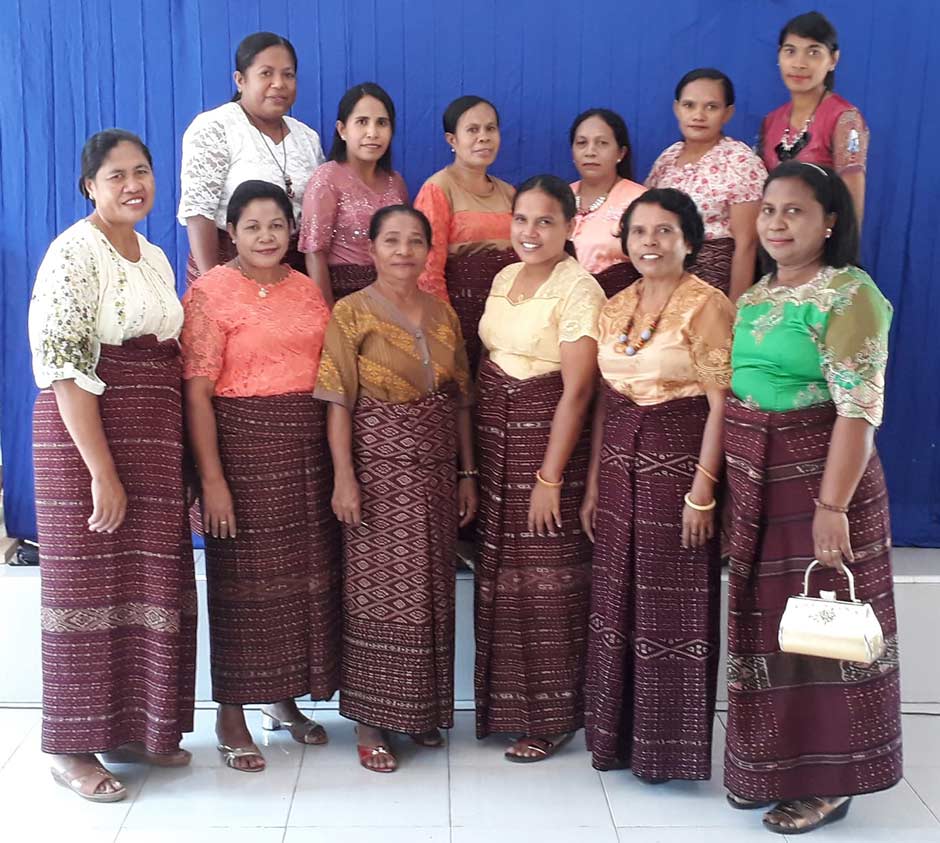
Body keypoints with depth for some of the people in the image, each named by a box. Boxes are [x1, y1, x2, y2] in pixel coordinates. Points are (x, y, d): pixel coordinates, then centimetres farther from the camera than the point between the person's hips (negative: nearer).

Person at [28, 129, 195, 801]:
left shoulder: (155, 259, 15)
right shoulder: (76, 252, -9)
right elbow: (64, 366, -15)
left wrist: (183, 460, 11)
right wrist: (102, 472, -19)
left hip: (154, 443, 7)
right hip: (87, 439, -7)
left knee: (149, 585, 10)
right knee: (90, 586, 0)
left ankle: (135, 731, 24)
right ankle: (73, 749, 14)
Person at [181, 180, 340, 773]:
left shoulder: (308, 290, 12)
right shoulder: (212, 292, -5)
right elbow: (197, 391, -11)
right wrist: (212, 478, -16)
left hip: (309, 445, 5)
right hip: (244, 442, -5)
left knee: (308, 574, 10)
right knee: (245, 578, 1)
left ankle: (283, 699, 27)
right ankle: (231, 714, 16)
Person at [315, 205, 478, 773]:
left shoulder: (444, 314, 10)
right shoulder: (352, 313, -5)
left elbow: (461, 400, 11)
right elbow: (339, 403, -9)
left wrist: (467, 473, 8)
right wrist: (344, 478, -16)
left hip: (436, 467, 5)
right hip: (379, 464, -5)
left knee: (432, 590, 10)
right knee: (379, 590, -1)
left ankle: (422, 708, 26)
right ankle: (372, 720, 11)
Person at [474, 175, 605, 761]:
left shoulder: (578, 289, -13)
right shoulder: (504, 279, 11)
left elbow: (576, 391, -16)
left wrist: (550, 478, -18)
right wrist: (475, 456, 10)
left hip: (548, 436, -7)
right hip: (495, 438, 7)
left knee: (548, 578, 0)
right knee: (502, 574, 12)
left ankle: (554, 717, 15)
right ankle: (507, 703, 27)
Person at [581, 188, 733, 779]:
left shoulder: (707, 307, -9)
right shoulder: (616, 308, 10)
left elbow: (722, 406, -12)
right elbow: (606, 399, 13)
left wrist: (702, 492, -17)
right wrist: (594, 484, 12)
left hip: (680, 463, -6)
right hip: (621, 463, 6)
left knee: (673, 608, 3)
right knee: (617, 602, 12)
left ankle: (672, 745, 19)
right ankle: (619, 734, 27)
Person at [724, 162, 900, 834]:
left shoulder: (848, 295, -13)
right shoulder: (755, 295, 10)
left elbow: (858, 409, -19)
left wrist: (832, 506, -24)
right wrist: (727, 485, 10)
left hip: (815, 475, -7)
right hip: (752, 478, 7)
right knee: (763, 622, 15)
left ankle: (826, 783, 20)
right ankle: (767, 765, 31)